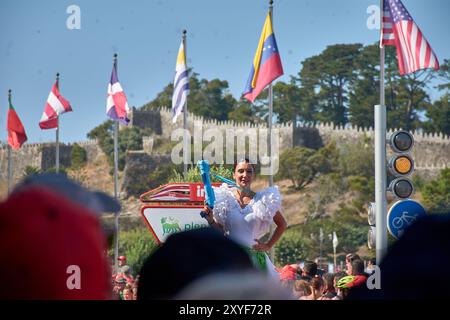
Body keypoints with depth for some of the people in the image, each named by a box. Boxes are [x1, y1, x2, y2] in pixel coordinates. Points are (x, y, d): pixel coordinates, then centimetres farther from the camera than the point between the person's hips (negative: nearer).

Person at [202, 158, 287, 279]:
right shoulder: (225, 199, 2)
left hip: (254, 258, 1)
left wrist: (268, 245, 8)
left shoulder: (263, 200, 3)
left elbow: (282, 224, 14)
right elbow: (220, 232, 4)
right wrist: (210, 220, -13)